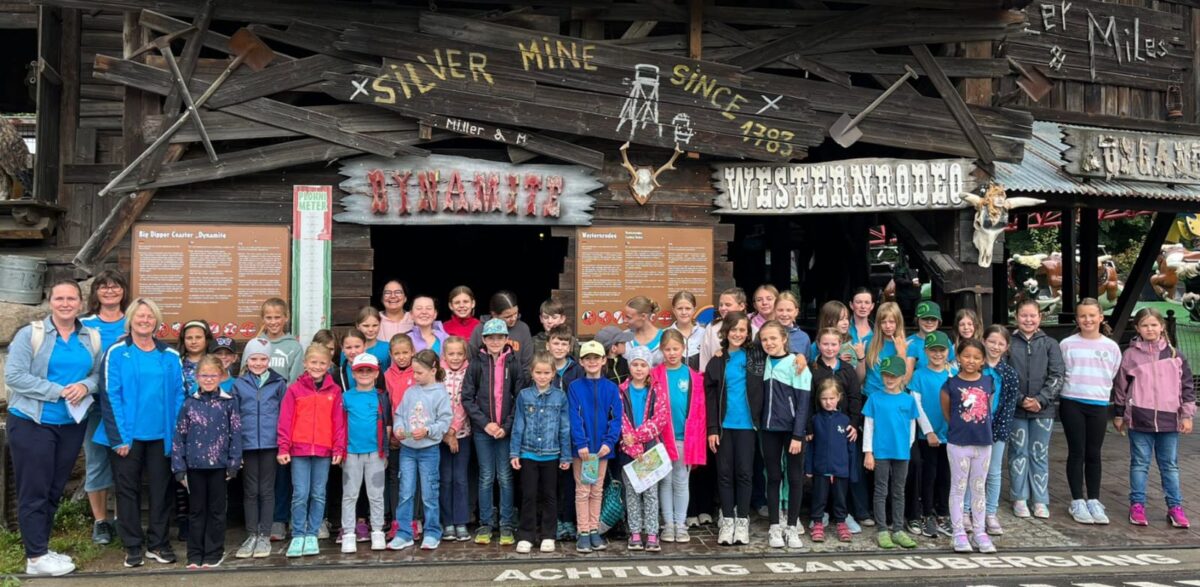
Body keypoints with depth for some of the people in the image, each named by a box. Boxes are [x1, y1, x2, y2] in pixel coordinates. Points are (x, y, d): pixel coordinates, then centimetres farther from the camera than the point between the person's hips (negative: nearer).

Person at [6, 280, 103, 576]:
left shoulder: (92, 337, 5)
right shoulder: (30, 334, -8)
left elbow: (98, 374, 7)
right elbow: (13, 376, -15)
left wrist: (85, 386, -15)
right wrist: (58, 391, -19)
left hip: (72, 424, 5)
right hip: (32, 423, -5)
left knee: (54, 490, 13)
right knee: (34, 491, -1)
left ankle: (42, 549, 25)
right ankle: (36, 558, 5)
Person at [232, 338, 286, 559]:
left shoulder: (279, 383, 2)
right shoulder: (239, 384, 5)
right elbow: (233, 416, 6)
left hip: (270, 443, -1)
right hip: (247, 444, 1)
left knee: (267, 490, 6)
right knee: (250, 491, 8)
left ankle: (264, 536, 13)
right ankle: (251, 535, 17)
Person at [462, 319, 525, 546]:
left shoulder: (514, 363, -1)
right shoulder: (476, 363, 0)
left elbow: (521, 398, -2)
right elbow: (467, 398, -1)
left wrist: (506, 426, -9)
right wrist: (485, 423, -9)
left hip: (507, 430, 0)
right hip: (482, 430, 0)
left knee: (505, 477, 4)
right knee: (486, 478, 7)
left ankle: (506, 525, 13)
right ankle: (485, 524, 16)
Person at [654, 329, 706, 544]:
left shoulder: (693, 376, 1)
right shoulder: (655, 375, -2)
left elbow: (699, 410, 0)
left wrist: (697, 439, -4)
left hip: (685, 437, 1)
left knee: (681, 481, 9)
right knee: (665, 481, 8)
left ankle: (681, 524, 19)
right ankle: (668, 524, 18)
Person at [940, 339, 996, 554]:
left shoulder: (988, 382, 1)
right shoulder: (951, 383, -8)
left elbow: (988, 409, 10)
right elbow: (946, 412, 2)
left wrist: (981, 429, 6)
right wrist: (959, 428, 5)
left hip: (983, 443, 3)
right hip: (958, 443, -3)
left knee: (979, 488, 13)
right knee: (958, 488, 5)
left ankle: (980, 532, 22)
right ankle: (959, 533, 12)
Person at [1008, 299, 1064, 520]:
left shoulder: (1049, 344, 3)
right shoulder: (1009, 343, 0)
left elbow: (1056, 377, -1)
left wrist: (1040, 399, -13)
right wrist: (1020, 400, -12)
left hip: (1043, 409, 1)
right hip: (1016, 409, -1)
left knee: (1040, 454, 8)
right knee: (1019, 453, 6)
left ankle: (1040, 501, 16)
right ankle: (1019, 499, 16)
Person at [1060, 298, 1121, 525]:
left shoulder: (1111, 347, 4)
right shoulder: (1067, 344, -2)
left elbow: (1113, 377, 12)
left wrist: (1099, 391, 7)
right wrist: (1074, 388, -1)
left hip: (1099, 406, 2)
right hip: (1072, 404, -2)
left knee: (1093, 454, 8)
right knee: (1076, 453, 2)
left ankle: (1093, 501, 18)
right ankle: (1078, 502, 10)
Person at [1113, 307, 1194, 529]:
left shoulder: (1174, 355, 4)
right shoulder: (1130, 355, 0)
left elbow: (1187, 386, 7)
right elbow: (1120, 386, 6)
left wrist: (1187, 415, 3)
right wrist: (1118, 415, 8)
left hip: (1169, 419, 1)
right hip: (1140, 419, -1)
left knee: (1170, 465, 10)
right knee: (1140, 463, 7)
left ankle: (1175, 507, 17)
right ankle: (1137, 505, 13)